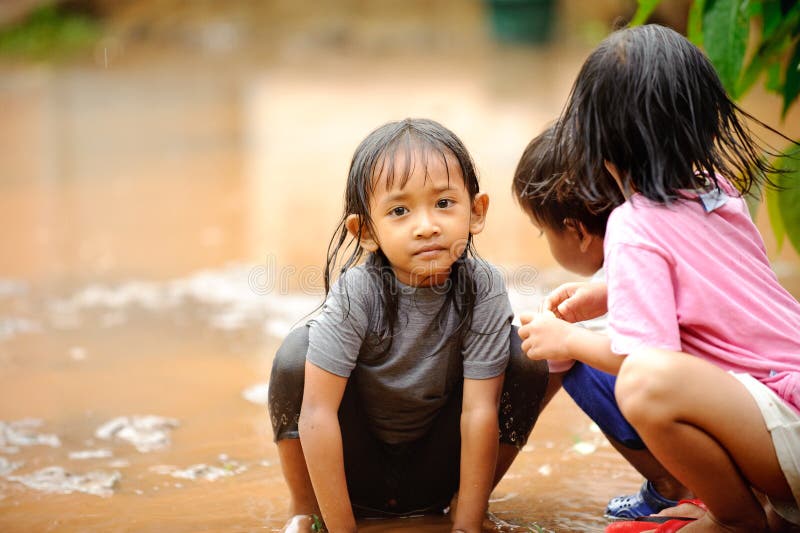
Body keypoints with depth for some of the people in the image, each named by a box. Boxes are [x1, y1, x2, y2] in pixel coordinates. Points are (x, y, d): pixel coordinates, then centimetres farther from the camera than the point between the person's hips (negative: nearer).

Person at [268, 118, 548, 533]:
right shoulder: (356, 294, -25)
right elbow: (318, 413, -27)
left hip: (435, 469, 2)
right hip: (353, 471, -1)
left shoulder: (482, 288, -21)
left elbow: (479, 412, -22)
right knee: (296, 354, -28)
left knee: (525, 357, -20)